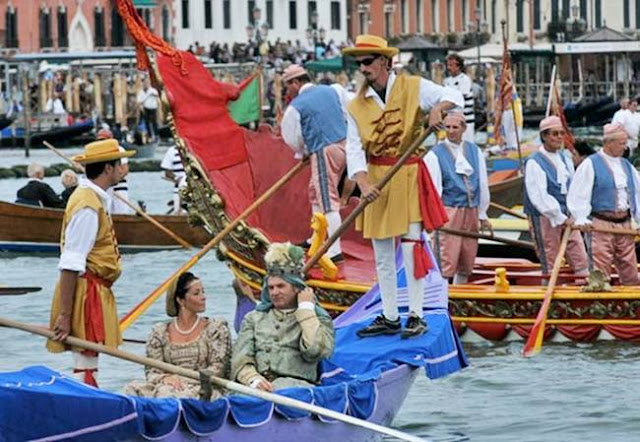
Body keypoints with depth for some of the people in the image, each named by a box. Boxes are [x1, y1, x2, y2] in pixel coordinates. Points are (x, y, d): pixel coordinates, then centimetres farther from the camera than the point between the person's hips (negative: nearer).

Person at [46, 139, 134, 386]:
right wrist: (65, 315, -24)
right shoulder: (87, 206, -18)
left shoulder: (95, 199, 14)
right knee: (84, 368, -10)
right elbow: (70, 265, -22)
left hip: (97, 291, 10)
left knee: (87, 364, 12)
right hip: (86, 290, -10)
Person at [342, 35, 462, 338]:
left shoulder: (414, 88, -2)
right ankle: (389, 318, 17)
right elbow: (354, 148, -5)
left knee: (412, 249, -8)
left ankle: (416, 316, 0)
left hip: (409, 178, -4)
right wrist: (363, 182, -21)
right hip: (376, 180, 4)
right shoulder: (357, 105, 4)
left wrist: (438, 108, -25)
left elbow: (454, 97, -2)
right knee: (382, 255, 9)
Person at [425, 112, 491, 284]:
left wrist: (482, 215, 15)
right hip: (449, 211, -5)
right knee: (447, 262, -12)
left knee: (467, 263, 10)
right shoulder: (435, 155, -2)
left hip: (471, 211, 5)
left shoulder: (475, 151, 12)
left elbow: (483, 185, 16)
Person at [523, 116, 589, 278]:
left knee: (580, 258, 2)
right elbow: (539, 198, -19)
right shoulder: (534, 163, -12)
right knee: (550, 262, -1)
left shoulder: (565, 157, 11)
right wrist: (561, 218, -20)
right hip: (545, 218, -7)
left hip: (567, 217, 7)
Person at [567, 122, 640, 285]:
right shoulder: (591, 165, -3)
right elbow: (578, 195, -8)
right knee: (601, 269, -9)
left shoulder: (627, 166, 16)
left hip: (624, 224, 6)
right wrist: (581, 219, -19)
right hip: (600, 223, -6)